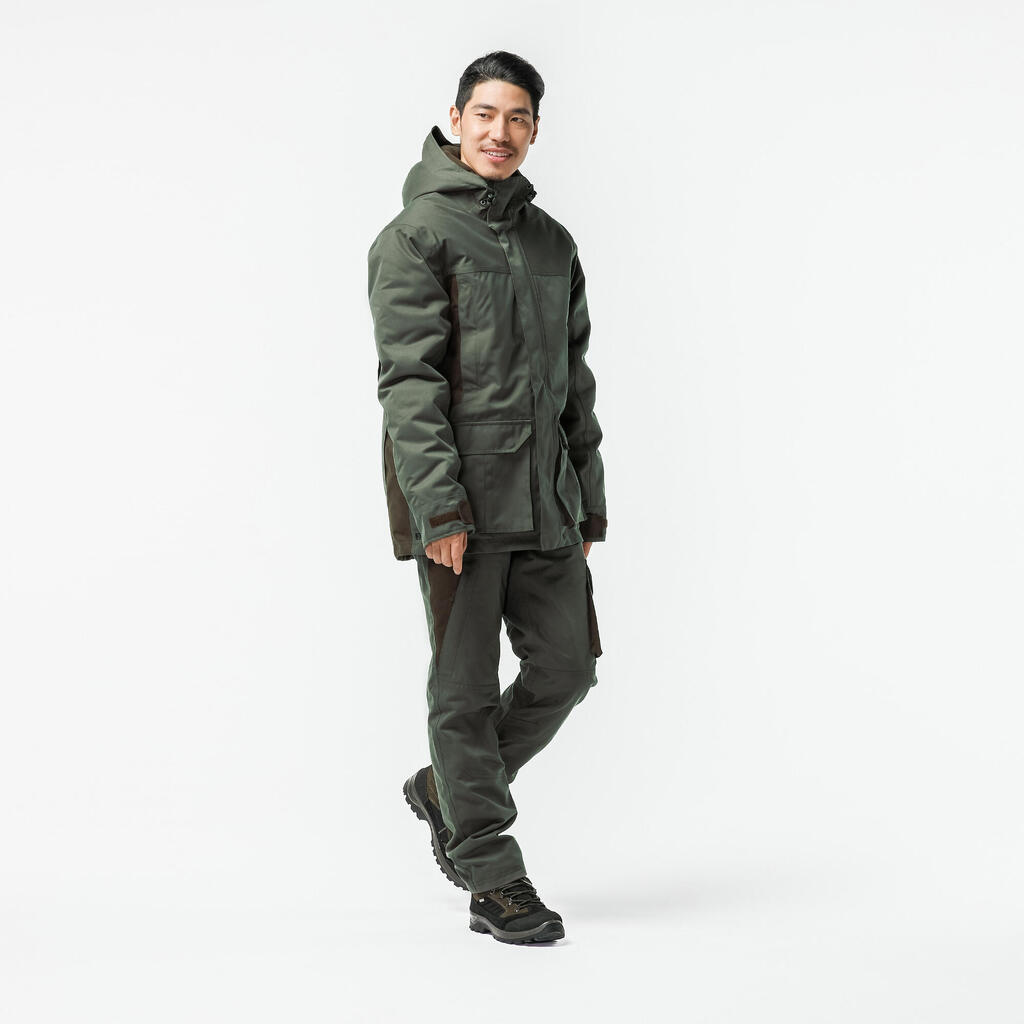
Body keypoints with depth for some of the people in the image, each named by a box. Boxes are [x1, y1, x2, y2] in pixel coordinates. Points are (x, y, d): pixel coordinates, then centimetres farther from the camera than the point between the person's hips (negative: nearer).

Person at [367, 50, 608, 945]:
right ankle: (493, 878, 11)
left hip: (544, 501, 6)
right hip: (460, 501, -6)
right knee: (466, 687, 1)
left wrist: (588, 501, 16)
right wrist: (439, 506, -19)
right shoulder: (417, 233, -3)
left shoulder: (553, 242, 17)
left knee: (566, 667, 5)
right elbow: (409, 381, -12)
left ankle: (448, 791, 27)